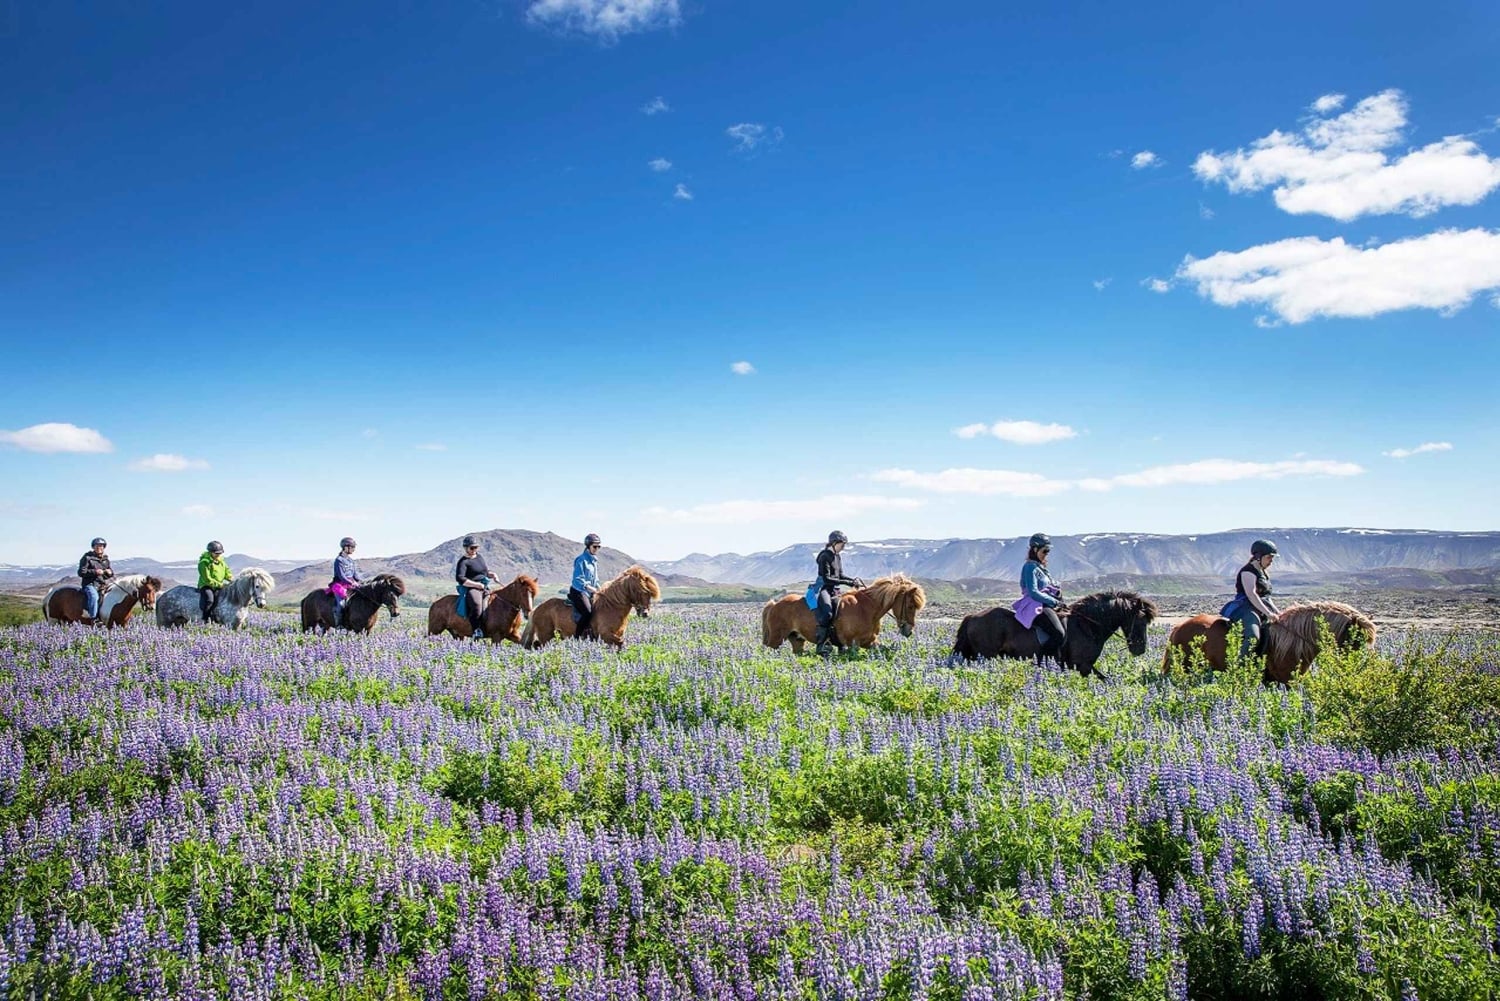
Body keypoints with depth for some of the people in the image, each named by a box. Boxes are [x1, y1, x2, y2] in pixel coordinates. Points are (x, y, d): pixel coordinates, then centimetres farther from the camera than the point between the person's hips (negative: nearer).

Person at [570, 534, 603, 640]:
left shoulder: (594, 560, 14)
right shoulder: (581, 560, -12)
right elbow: (578, 579, -17)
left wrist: (598, 588, 8)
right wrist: (589, 587, -26)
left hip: (590, 593, 9)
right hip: (579, 592, -8)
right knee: (587, 613, -26)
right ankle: (576, 638, -18)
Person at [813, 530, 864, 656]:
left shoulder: (838, 557, 16)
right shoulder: (824, 557, -11)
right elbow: (826, 578, -17)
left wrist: (853, 580, 4)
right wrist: (847, 582, -19)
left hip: (834, 591, 9)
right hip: (824, 589, -9)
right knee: (827, 613, -30)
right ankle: (822, 646, -28)